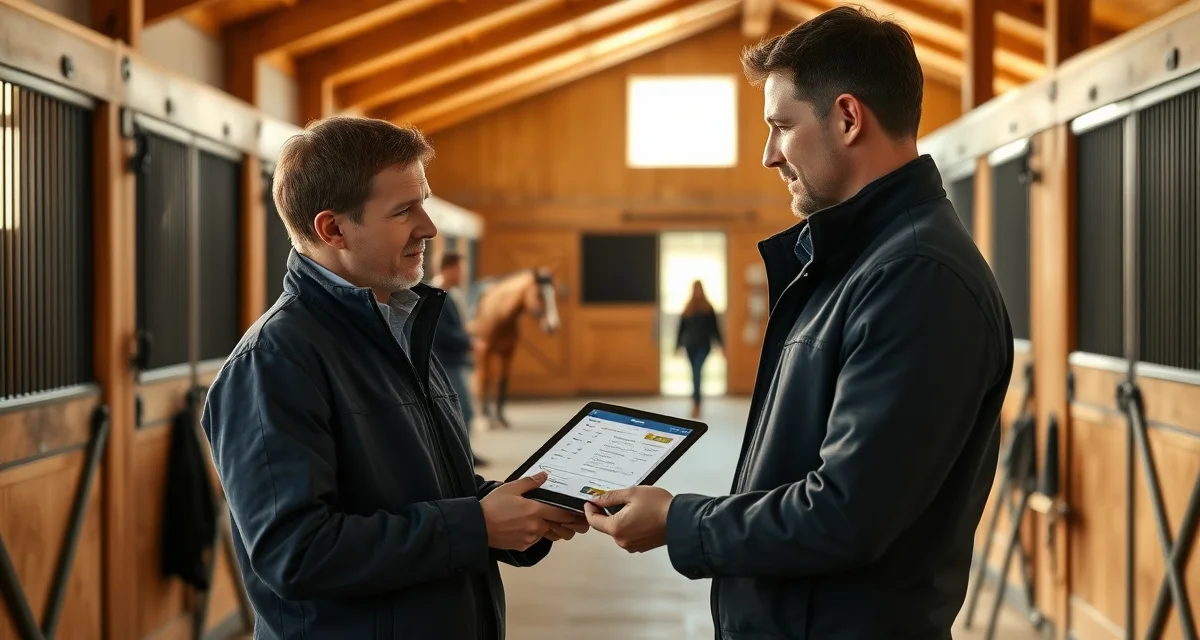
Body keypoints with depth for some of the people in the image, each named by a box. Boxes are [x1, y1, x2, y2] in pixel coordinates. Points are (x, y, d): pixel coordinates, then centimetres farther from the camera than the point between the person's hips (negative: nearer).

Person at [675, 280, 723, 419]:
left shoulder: (708, 308, 2)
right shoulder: (687, 309, 7)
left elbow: (714, 327, 3)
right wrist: (678, 345, 9)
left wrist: (719, 344, 2)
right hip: (690, 345, 3)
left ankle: (696, 404, -21)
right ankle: (697, 404, 23)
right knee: (696, 374, 11)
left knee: (697, 373, -17)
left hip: (703, 346, -3)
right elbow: (681, 328, 10)